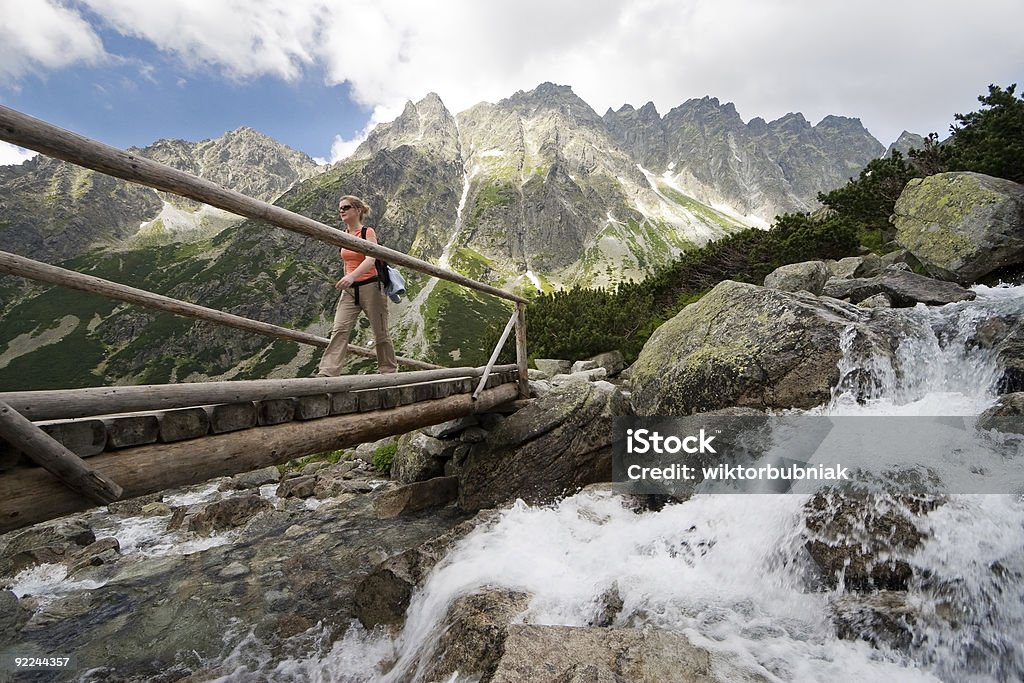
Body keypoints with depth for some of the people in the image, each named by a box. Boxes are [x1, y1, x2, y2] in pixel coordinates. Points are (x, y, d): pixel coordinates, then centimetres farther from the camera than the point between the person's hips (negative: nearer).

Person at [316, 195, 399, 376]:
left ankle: (389, 370, 20)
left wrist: (352, 276, -40)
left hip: (370, 287, -5)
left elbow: (370, 259, -24)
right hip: (349, 290, 6)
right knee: (339, 330, -10)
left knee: (380, 332, 4)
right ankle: (327, 373, -15)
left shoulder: (368, 232, -8)